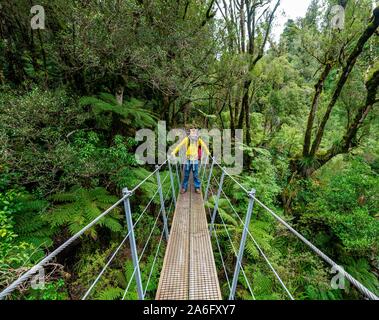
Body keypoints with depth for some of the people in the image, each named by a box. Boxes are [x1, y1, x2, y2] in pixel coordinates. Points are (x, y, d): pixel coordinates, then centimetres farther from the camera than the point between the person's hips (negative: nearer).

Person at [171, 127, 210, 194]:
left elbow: (204, 145, 9)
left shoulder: (198, 139, 0)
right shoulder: (186, 139, -3)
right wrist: (174, 152, -16)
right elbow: (180, 145, -7)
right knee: (186, 175, 8)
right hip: (188, 160, 0)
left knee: (196, 175, 7)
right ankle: (184, 187, 21)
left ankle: (197, 187, 21)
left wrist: (207, 152, -2)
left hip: (195, 160, 0)